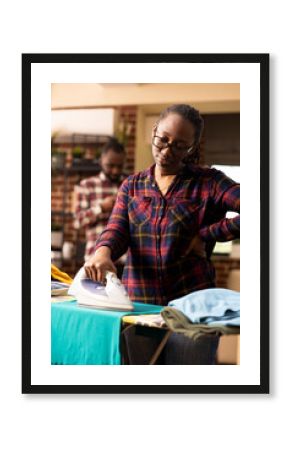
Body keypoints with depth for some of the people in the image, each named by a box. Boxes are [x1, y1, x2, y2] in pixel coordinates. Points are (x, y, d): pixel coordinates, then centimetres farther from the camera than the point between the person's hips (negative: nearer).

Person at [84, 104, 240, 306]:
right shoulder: (132, 186, 17)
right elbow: (116, 230, 3)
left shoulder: (208, 182, 4)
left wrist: (206, 236, -6)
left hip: (193, 302, -3)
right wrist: (102, 251, -19)